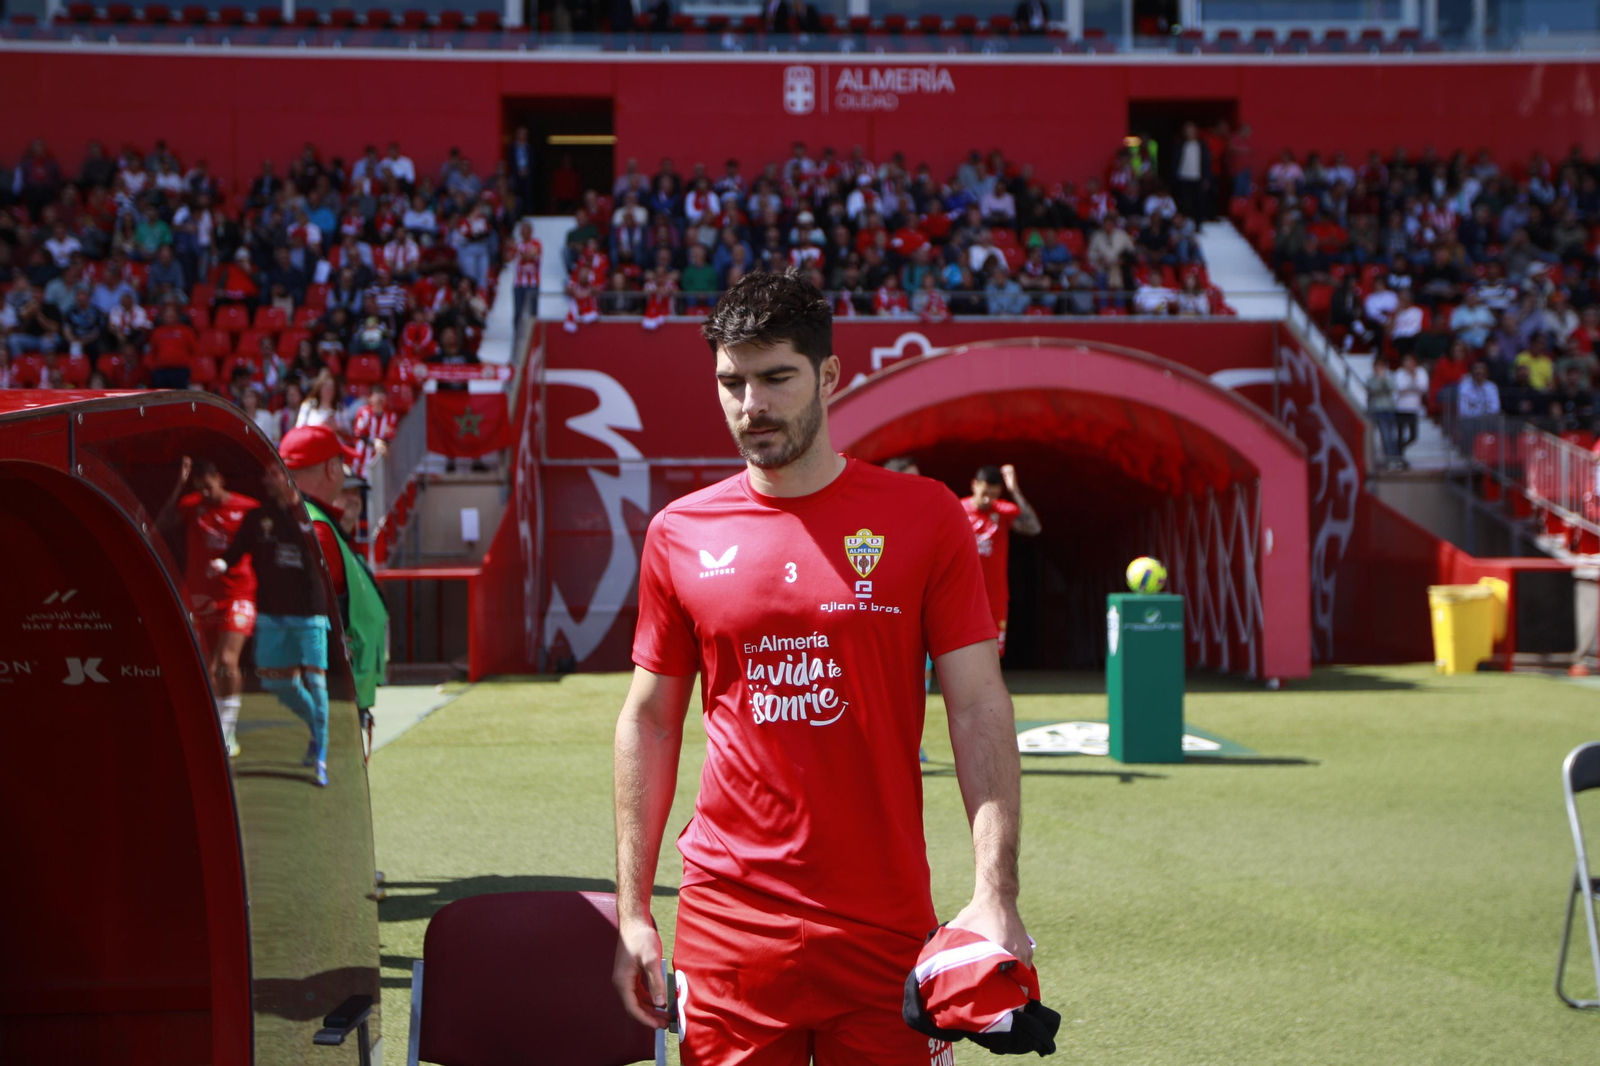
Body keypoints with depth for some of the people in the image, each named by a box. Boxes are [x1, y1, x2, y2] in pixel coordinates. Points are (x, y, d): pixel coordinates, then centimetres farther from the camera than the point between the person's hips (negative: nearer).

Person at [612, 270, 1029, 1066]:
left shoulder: (922, 516, -1)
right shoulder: (678, 535, 4)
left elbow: (978, 709, -2)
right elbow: (651, 721, 10)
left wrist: (996, 894, -12)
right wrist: (632, 911, 6)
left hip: (885, 924, -1)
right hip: (727, 926, 1)